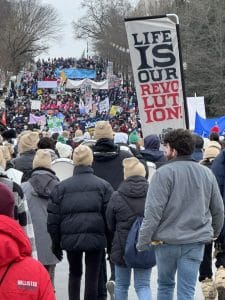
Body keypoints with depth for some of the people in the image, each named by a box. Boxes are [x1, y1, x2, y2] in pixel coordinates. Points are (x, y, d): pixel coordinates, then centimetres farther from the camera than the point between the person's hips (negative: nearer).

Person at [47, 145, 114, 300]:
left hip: (70, 239, 2)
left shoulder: (61, 187, 1)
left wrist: (56, 244, 11)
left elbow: (53, 219, 2)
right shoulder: (103, 185, -2)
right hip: (95, 237, -1)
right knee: (92, 277, 5)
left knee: (74, 273, 21)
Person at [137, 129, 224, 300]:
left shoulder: (164, 173, -12)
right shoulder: (207, 173, 4)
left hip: (167, 241, -3)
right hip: (196, 242, 3)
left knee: (165, 285, 16)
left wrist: (143, 240, -9)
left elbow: (153, 211, -15)